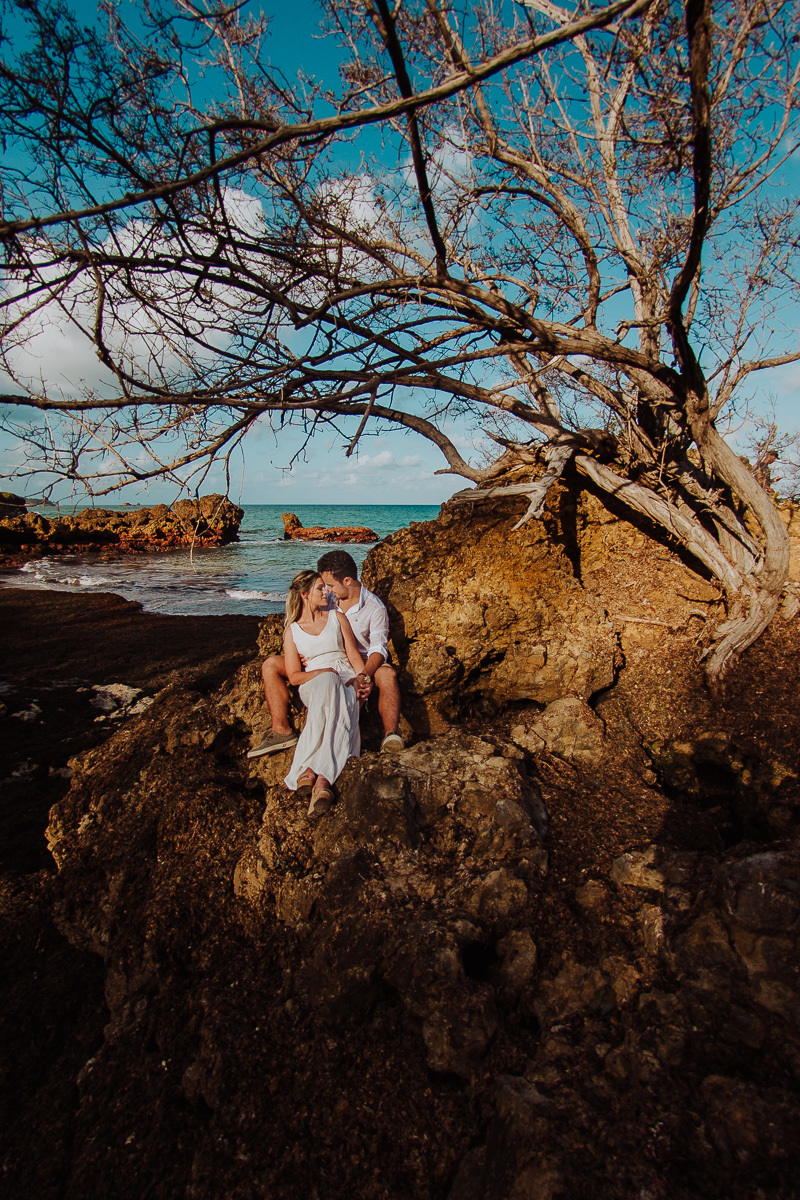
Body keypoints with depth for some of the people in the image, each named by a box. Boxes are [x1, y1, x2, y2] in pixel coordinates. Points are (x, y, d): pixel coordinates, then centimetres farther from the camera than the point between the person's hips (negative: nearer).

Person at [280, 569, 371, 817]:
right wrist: (326, 672, -10)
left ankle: (316, 775, -57)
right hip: (312, 684, -1)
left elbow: (354, 656, 13)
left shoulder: (337, 617, 19)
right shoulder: (292, 631, 14)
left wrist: (361, 679, -8)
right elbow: (294, 676, 7)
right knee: (327, 681, -41)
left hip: (347, 680, 2)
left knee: (339, 707, -37)